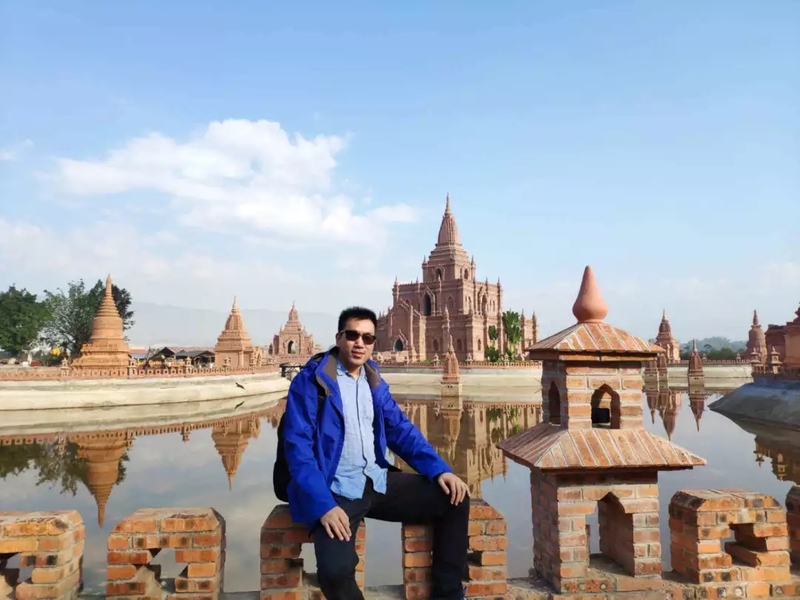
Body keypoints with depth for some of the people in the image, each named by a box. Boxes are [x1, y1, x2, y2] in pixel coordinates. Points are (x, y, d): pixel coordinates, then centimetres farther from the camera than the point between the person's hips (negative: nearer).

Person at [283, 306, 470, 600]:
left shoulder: (374, 380, 12)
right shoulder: (310, 381, -8)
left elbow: (401, 429, 12)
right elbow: (298, 447, -14)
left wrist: (439, 469, -2)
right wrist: (323, 505, -25)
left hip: (377, 481, 6)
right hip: (336, 491, -6)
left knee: (454, 497, -4)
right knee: (334, 569, -31)